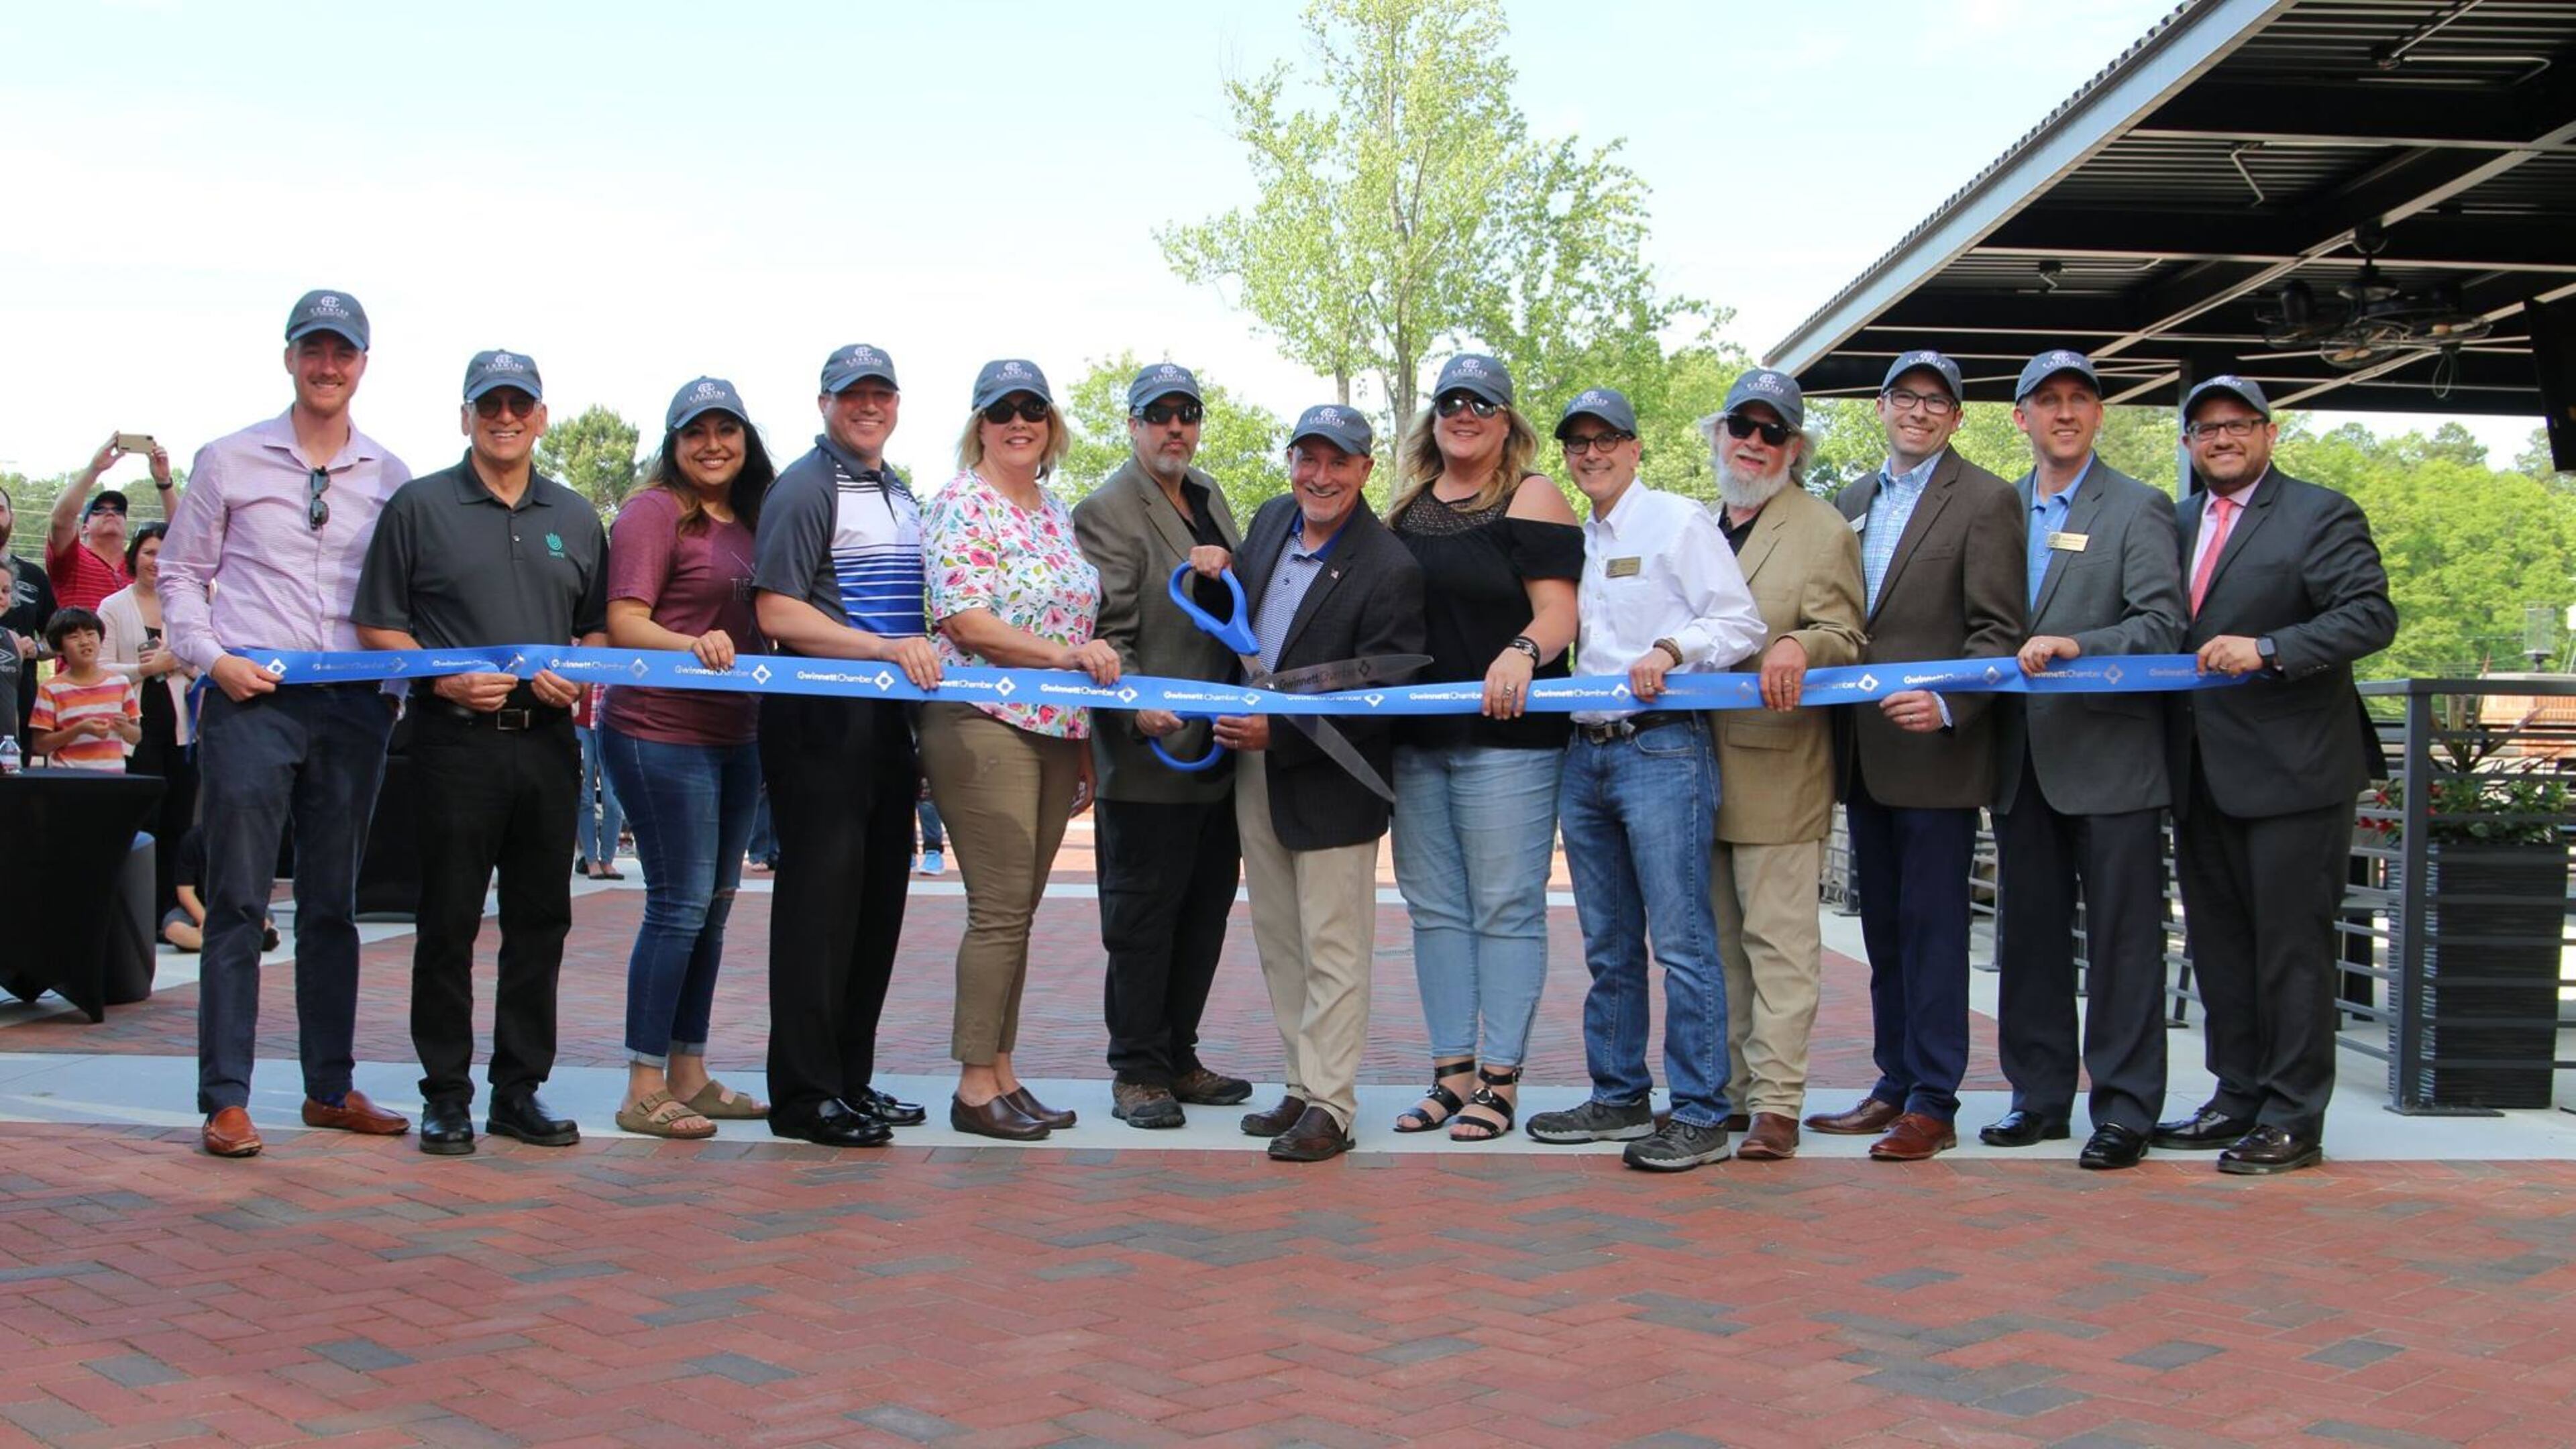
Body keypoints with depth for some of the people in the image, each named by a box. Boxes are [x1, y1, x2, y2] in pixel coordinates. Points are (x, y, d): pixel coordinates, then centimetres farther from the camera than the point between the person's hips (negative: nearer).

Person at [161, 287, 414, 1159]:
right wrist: (210, 656, -7)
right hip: (251, 698, -2)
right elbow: (180, 573, 7)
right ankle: (225, 1098, 1)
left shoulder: (390, 479, 10)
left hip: (354, 705, 3)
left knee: (334, 905, 10)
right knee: (238, 902, -3)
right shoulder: (228, 462, 4)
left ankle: (330, 1088, 19)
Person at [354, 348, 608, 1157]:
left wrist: (578, 677, -2)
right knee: (448, 923, 0)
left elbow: (599, 626, 18)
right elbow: (377, 625, 1)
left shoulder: (575, 517, 14)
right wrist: (444, 680, -13)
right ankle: (446, 1094, 9)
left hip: (548, 742, 4)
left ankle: (520, 1089, 16)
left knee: (540, 922, 7)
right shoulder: (420, 507, 3)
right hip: (457, 741, -4)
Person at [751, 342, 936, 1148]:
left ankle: (850, 1079, 20)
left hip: (888, 718, 8)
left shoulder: (901, 496, 20)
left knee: (877, 900, 11)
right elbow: (777, 613, -14)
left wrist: (922, 655, 12)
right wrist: (885, 648, -21)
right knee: (821, 901, -6)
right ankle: (805, 1095, 0)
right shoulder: (804, 489, -6)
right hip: (820, 719, -8)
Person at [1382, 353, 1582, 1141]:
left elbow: (1558, 611, -9)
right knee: (1434, 907, 9)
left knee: (1505, 907, -3)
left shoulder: (1531, 497, -1)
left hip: (1506, 732, -6)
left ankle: (1501, 1080, 3)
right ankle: (1451, 1073, 16)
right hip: (1417, 736, 7)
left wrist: (1523, 651, -29)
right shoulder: (1408, 503, 16)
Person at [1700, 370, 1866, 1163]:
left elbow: (1844, 640, -5)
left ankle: (1775, 1104, -5)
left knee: (1778, 939, -6)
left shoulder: (1824, 531, 2)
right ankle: (1729, 1090, 17)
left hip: (1776, 770, -6)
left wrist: (1800, 645, -25)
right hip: (1698, 765, 6)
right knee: (1719, 941, 10)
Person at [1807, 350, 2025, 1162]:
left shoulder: (1986, 501, -4)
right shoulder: (1853, 503, 16)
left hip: (1937, 753, -7)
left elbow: (2000, 632, -10)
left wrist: (1949, 704, -24)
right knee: (1885, 931, 13)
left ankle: (1933, 1104, 3)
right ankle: (1895, 1087, 22)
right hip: (1865, 753, 7)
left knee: (1931, 928, -4)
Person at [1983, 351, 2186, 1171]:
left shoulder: (2139, 510, -1)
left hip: (2110, 759, -5)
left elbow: (2162, 625, -11)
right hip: (2022, 763, 5)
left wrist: (2076, 648, -23)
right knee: (2027, 938, 10)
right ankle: (2040, 1097, 20)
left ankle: (2124, 1110, 5)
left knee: (2121, 941, -1)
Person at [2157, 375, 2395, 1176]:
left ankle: (2294, 1120, 5)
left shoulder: (2320, 514, -5)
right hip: (2202, 773, 7)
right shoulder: (2177, 523, 15)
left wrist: (2269, 650, -23)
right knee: (2218, 944, 13)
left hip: (2292, 770, -7)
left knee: (2292, 945, -2)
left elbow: (2372, 615, -14)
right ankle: (2238, 1096, 23)